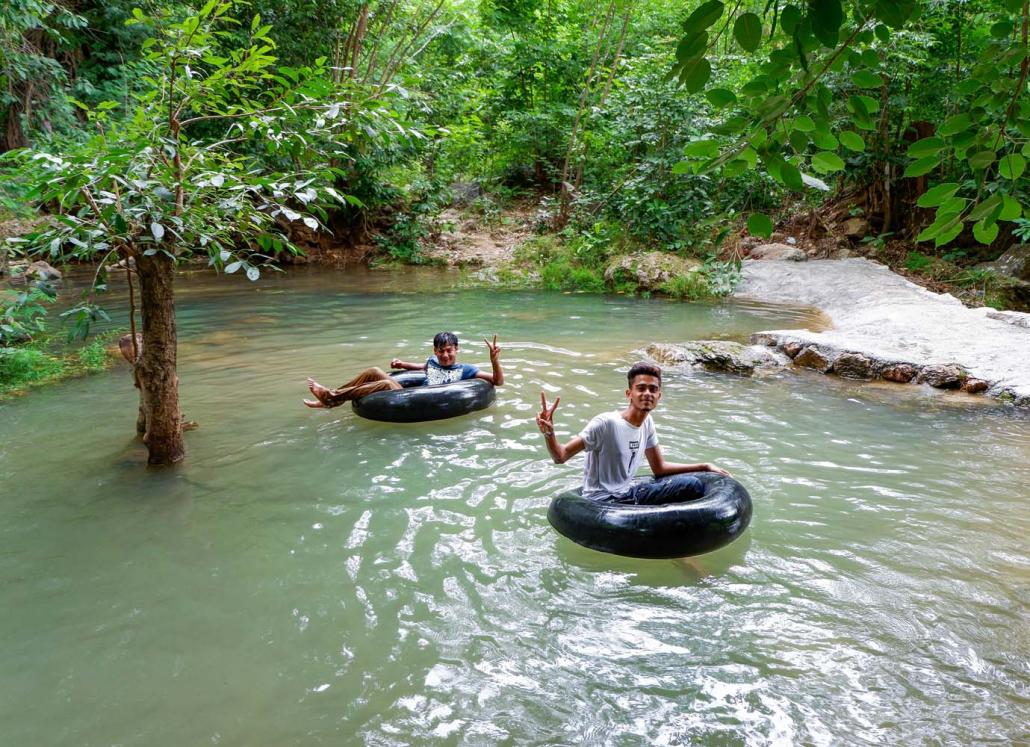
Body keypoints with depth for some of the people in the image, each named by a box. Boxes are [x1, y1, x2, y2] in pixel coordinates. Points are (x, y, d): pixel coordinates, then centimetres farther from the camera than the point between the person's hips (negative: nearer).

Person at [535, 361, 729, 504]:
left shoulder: (647, 423, 5)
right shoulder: (606, 423, -18)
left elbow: (659, 468, 15)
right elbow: (561, 456, -21)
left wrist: (704, 467, 11)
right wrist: (548, 433, -41)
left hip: (627, 494, 8)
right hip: (601, 502, -8)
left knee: (693, 485, -9)